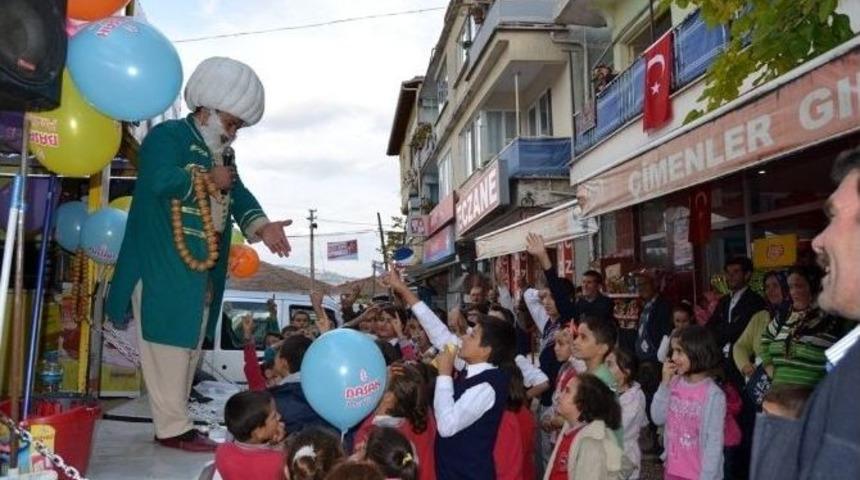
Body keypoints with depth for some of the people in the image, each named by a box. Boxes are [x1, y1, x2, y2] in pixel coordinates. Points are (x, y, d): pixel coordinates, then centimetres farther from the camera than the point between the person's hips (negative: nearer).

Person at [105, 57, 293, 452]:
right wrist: (209, 179, -13)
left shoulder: (220, 155, 18)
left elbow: (240, 198, 9)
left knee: (189, 346, 12)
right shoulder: (167, 135, -6)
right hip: (163, 267, -9)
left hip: (202, 271, 9)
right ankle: (173, 428, 2)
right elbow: (160, 181, -25)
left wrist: (261, 226, -11)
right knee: (168, 345, -5)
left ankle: (176, 422, 22)